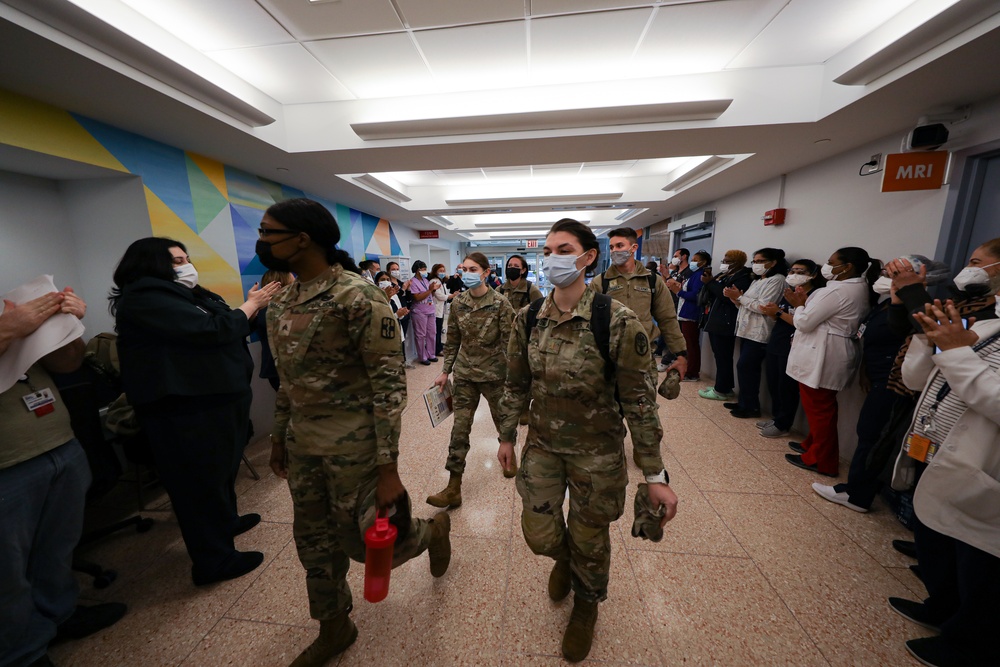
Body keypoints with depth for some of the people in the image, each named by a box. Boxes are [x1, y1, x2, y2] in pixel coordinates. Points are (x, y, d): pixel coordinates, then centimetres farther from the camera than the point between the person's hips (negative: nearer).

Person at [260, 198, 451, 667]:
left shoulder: (357, 295, -20)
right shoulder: (283, 300, 7)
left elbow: (390, 384, -20)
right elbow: (288, 377, 16)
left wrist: (388, 469, -19)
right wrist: (279, 437, 20)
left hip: (354, 446, -7)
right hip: (303, 444, 8)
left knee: (364, 541, 9)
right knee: (314, 543, 19)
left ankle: (433, 530, 40)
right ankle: (334, 629, 46)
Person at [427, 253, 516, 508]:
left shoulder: (500, 302, -11)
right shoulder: (458, 303, 1)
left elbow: (509, 341, -10)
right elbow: (452, 341, 7)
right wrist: (445, 371, 5)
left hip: (493, 372, -3)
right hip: (464, 374, 3)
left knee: (502, 420, 17)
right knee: (459, 428, 3)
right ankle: (453, 488, 11)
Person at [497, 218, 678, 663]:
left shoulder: (618, 321, -20)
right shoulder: (528, 318, -7)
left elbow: (639, 400, -14)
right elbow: (516, 384, 4)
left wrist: (655, 475, -11)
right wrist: (507, 437, 10)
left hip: (597, 451, -3)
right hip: (542, 444, 3)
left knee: (589, 539, 16)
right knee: (539, 534, 12)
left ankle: (586, 605, 53)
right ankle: (565, 558, 53)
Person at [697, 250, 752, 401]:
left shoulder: (743, 277, -7)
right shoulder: (723, 275, 18)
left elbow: (729, 297, -22)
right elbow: (709, 296, 13)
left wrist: (711, 282, -17)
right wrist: (709, 281, -1)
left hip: (725, 324, -9)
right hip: (715, 322, 9)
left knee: (723, 357, -4)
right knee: (720, 357, 12)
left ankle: (722, 390, 4)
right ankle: (724, 387, 20)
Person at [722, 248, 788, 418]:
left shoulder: (776, 280, -8)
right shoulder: (758, 280, 20)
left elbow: (762, 307, -17)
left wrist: (739, 296, -13)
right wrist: (735, 297, -1)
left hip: (759, 333, -8)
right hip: (747, 330, 8)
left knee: (745, 367, -8)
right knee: (748, 368, 10)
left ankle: (751, 407, 2)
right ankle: (745, 402, 17)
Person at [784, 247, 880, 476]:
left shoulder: (838, 290, -20)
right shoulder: (861, 289, 13)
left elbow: (804, 322, -19)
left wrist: (799, 304, -3)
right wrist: (806, 302, 8)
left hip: (821, 357, -10)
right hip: (832, 356, 10)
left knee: (818, 408, 0)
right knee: (821, 407, 19)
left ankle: (821, 460, 11)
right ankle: (813, 445, 32)